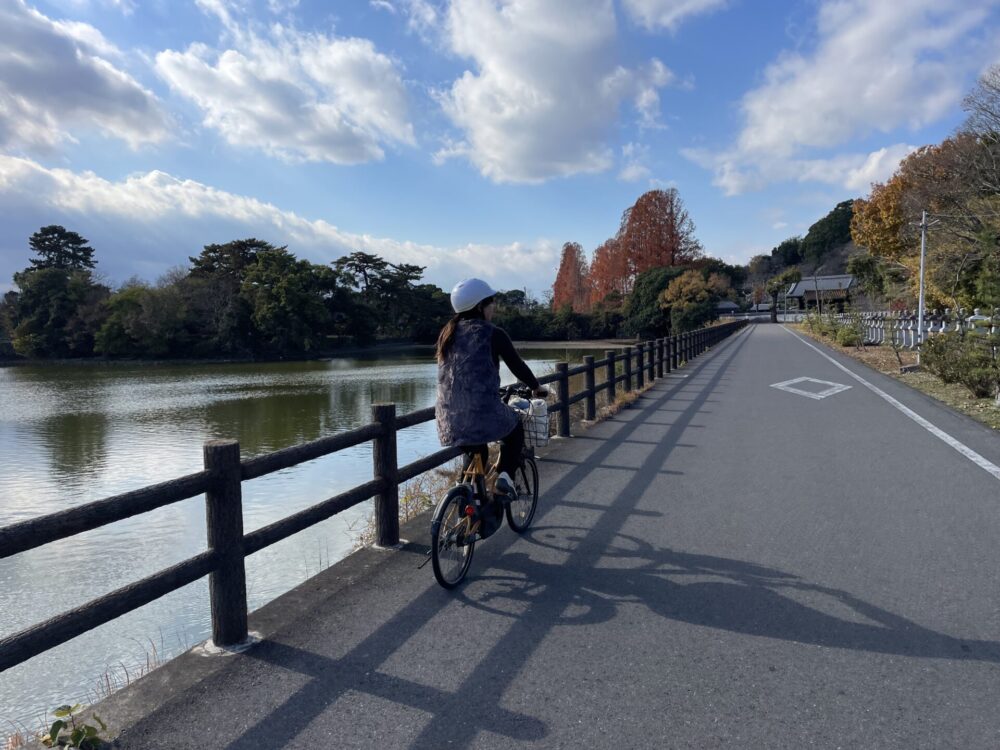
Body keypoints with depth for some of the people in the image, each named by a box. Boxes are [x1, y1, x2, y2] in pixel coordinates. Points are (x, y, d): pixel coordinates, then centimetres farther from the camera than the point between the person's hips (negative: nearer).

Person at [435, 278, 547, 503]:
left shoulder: (447, 332, 9)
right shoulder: (493, 334, -7)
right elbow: (517, 366, 1)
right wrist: (537, 387, 19)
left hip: (449, 422, 5)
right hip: (484, 415, -5)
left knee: (476, 449, 35)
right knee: (515, 428, 26)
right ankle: (505, 476, 10)